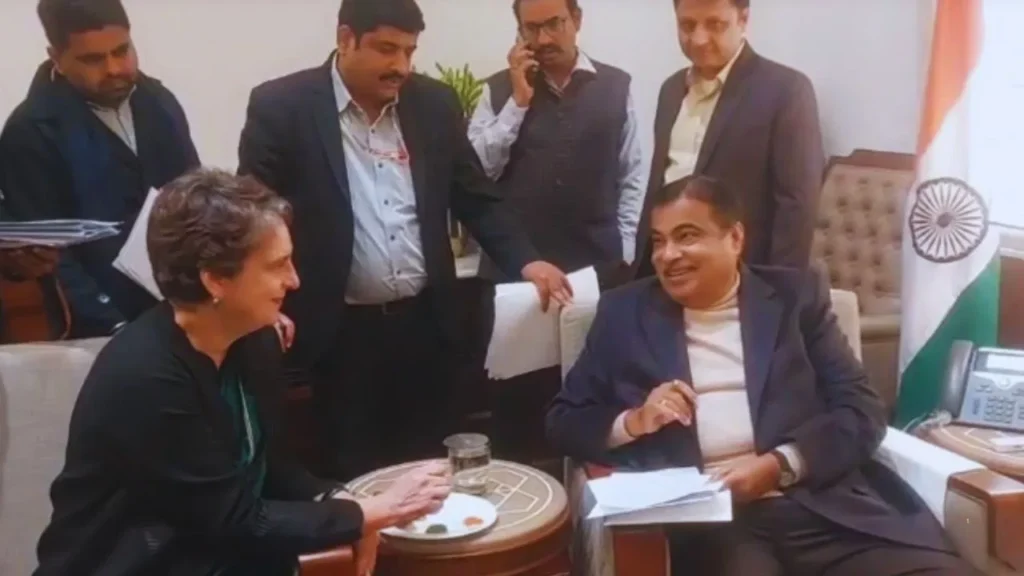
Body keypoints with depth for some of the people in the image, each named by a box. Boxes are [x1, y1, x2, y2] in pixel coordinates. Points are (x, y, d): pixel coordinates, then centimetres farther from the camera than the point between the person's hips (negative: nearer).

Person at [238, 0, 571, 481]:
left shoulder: (435, 103, 5)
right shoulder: (282, 106, -7)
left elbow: (476, 200, 10)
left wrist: (526, 261, -3)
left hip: (425, 325, 4)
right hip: (339, 334, -3)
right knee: (353, 482, 9)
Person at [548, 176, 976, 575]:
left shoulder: (796, 296, 13)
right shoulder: (625, 312, 14)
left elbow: (864, 409, 6)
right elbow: (563, 422, 14)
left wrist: (780, 466, -10)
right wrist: (633, 421, -6)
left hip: (820, 506, 2)